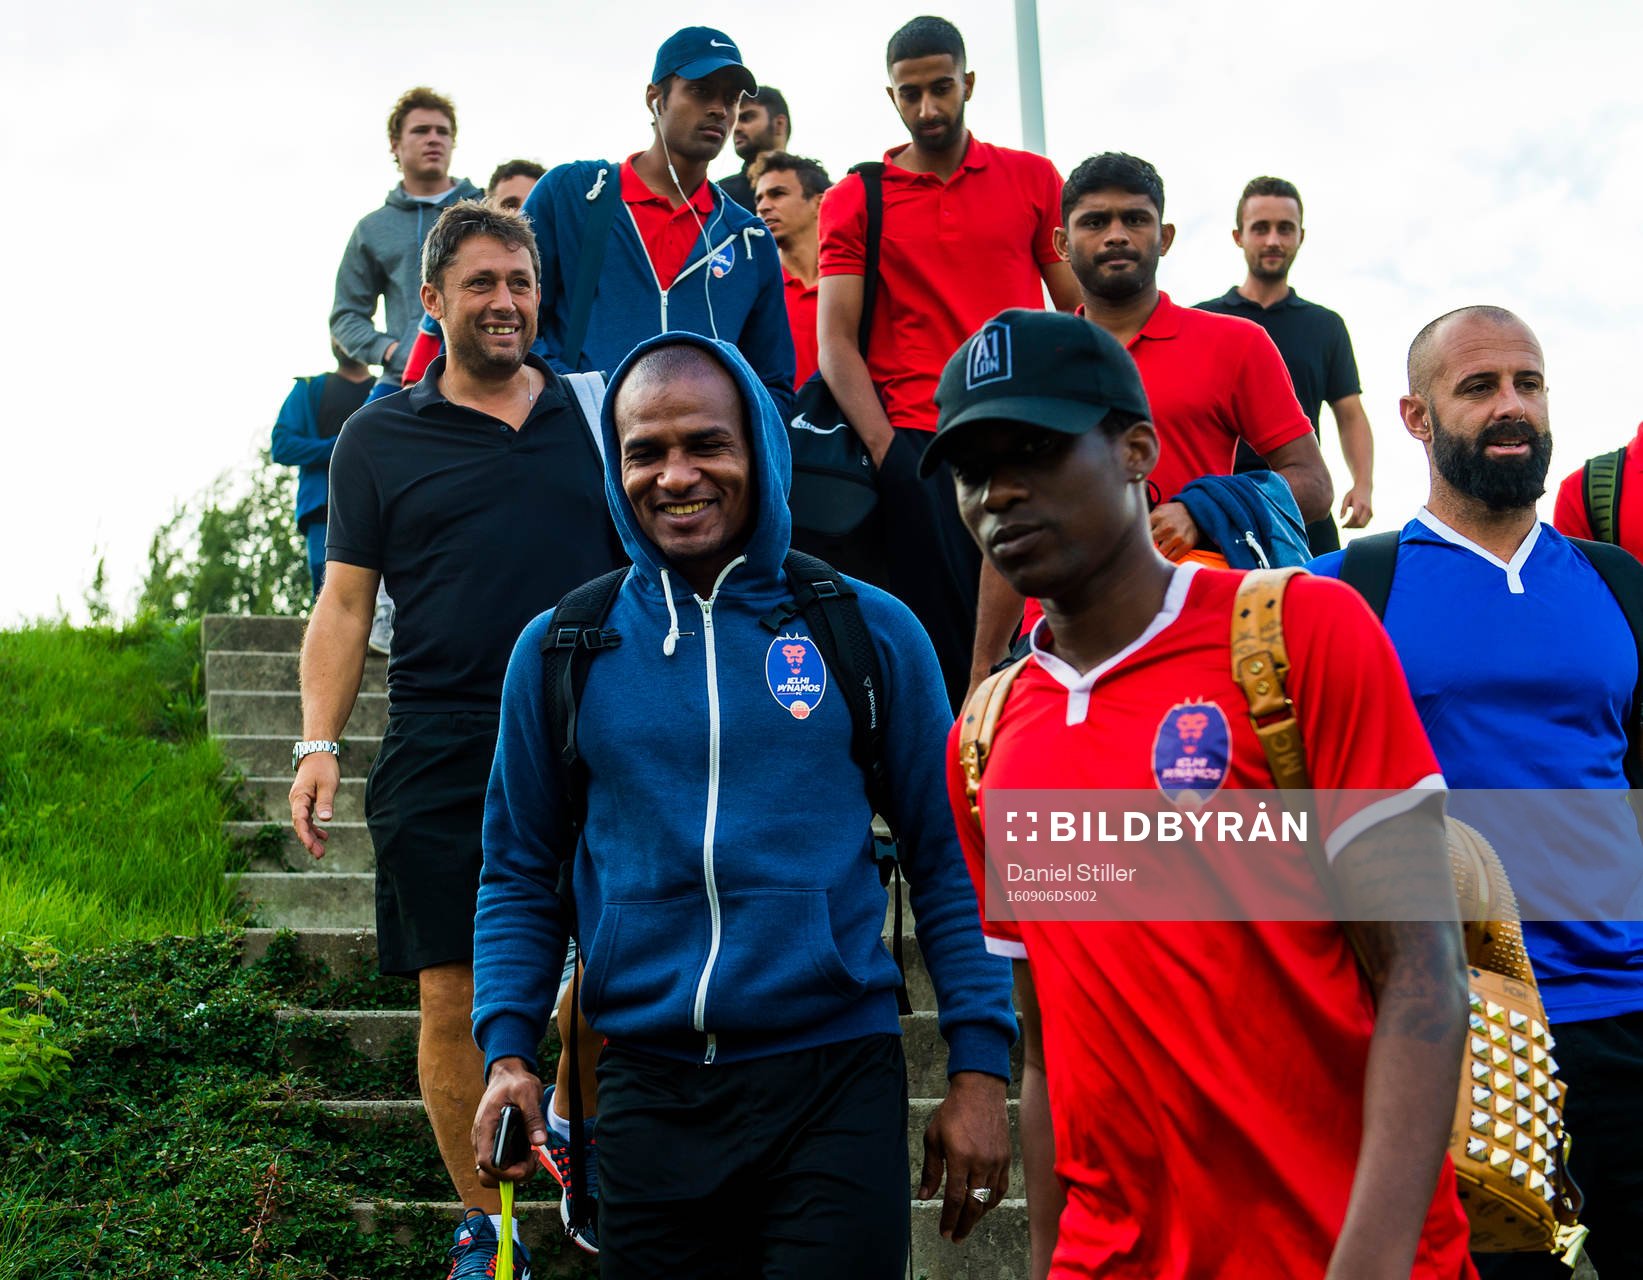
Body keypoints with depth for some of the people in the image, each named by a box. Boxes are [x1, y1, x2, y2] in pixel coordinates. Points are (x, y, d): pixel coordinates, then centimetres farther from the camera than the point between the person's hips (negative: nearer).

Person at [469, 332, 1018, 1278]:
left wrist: (979, 1069, -2)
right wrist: (509, 1049, -2)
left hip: (837, 1081, -1)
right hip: (647, 1085, 2)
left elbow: (947, 862, 4)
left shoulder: (870, 632, 2)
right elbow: (521, 873, 11)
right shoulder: (560, 651, 5)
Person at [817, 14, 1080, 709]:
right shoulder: (854, 201, 10)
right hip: (918, 439, -1)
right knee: (941, 645, -3)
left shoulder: (1033, 178, 13)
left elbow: (1079, 315, 11)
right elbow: (834, 342, 4)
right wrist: (885, 448, -10)